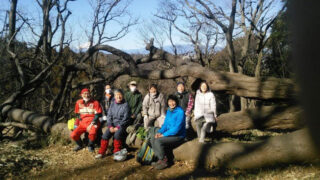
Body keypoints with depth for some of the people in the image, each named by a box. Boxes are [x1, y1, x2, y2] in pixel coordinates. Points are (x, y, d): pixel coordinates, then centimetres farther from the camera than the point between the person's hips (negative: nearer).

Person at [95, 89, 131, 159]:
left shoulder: (125, 105, -4)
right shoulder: (112, 104, 11)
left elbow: (126, 118, -8)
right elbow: (109, 116, 9)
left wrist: (118, 127, -15)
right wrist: (110, 126, -7)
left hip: (122, 125, -4)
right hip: (113, 124, 4)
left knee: (117, 134, -31)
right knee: (105, 135, -19)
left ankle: (117, 153, -16)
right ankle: (101, 152, -7)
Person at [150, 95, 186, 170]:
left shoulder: (180, 112, -18)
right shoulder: (169, 111, 8)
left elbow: (177, 128, -22)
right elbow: (165, 124, 16)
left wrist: (164, 134, -20)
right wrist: (159, 132, -4)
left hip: (178, 136, -8)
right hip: (169, 134, 8)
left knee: (158, 141, -24)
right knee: (152, 139, -7)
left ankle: (164, 161, -6)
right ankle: (160, 159, -3)